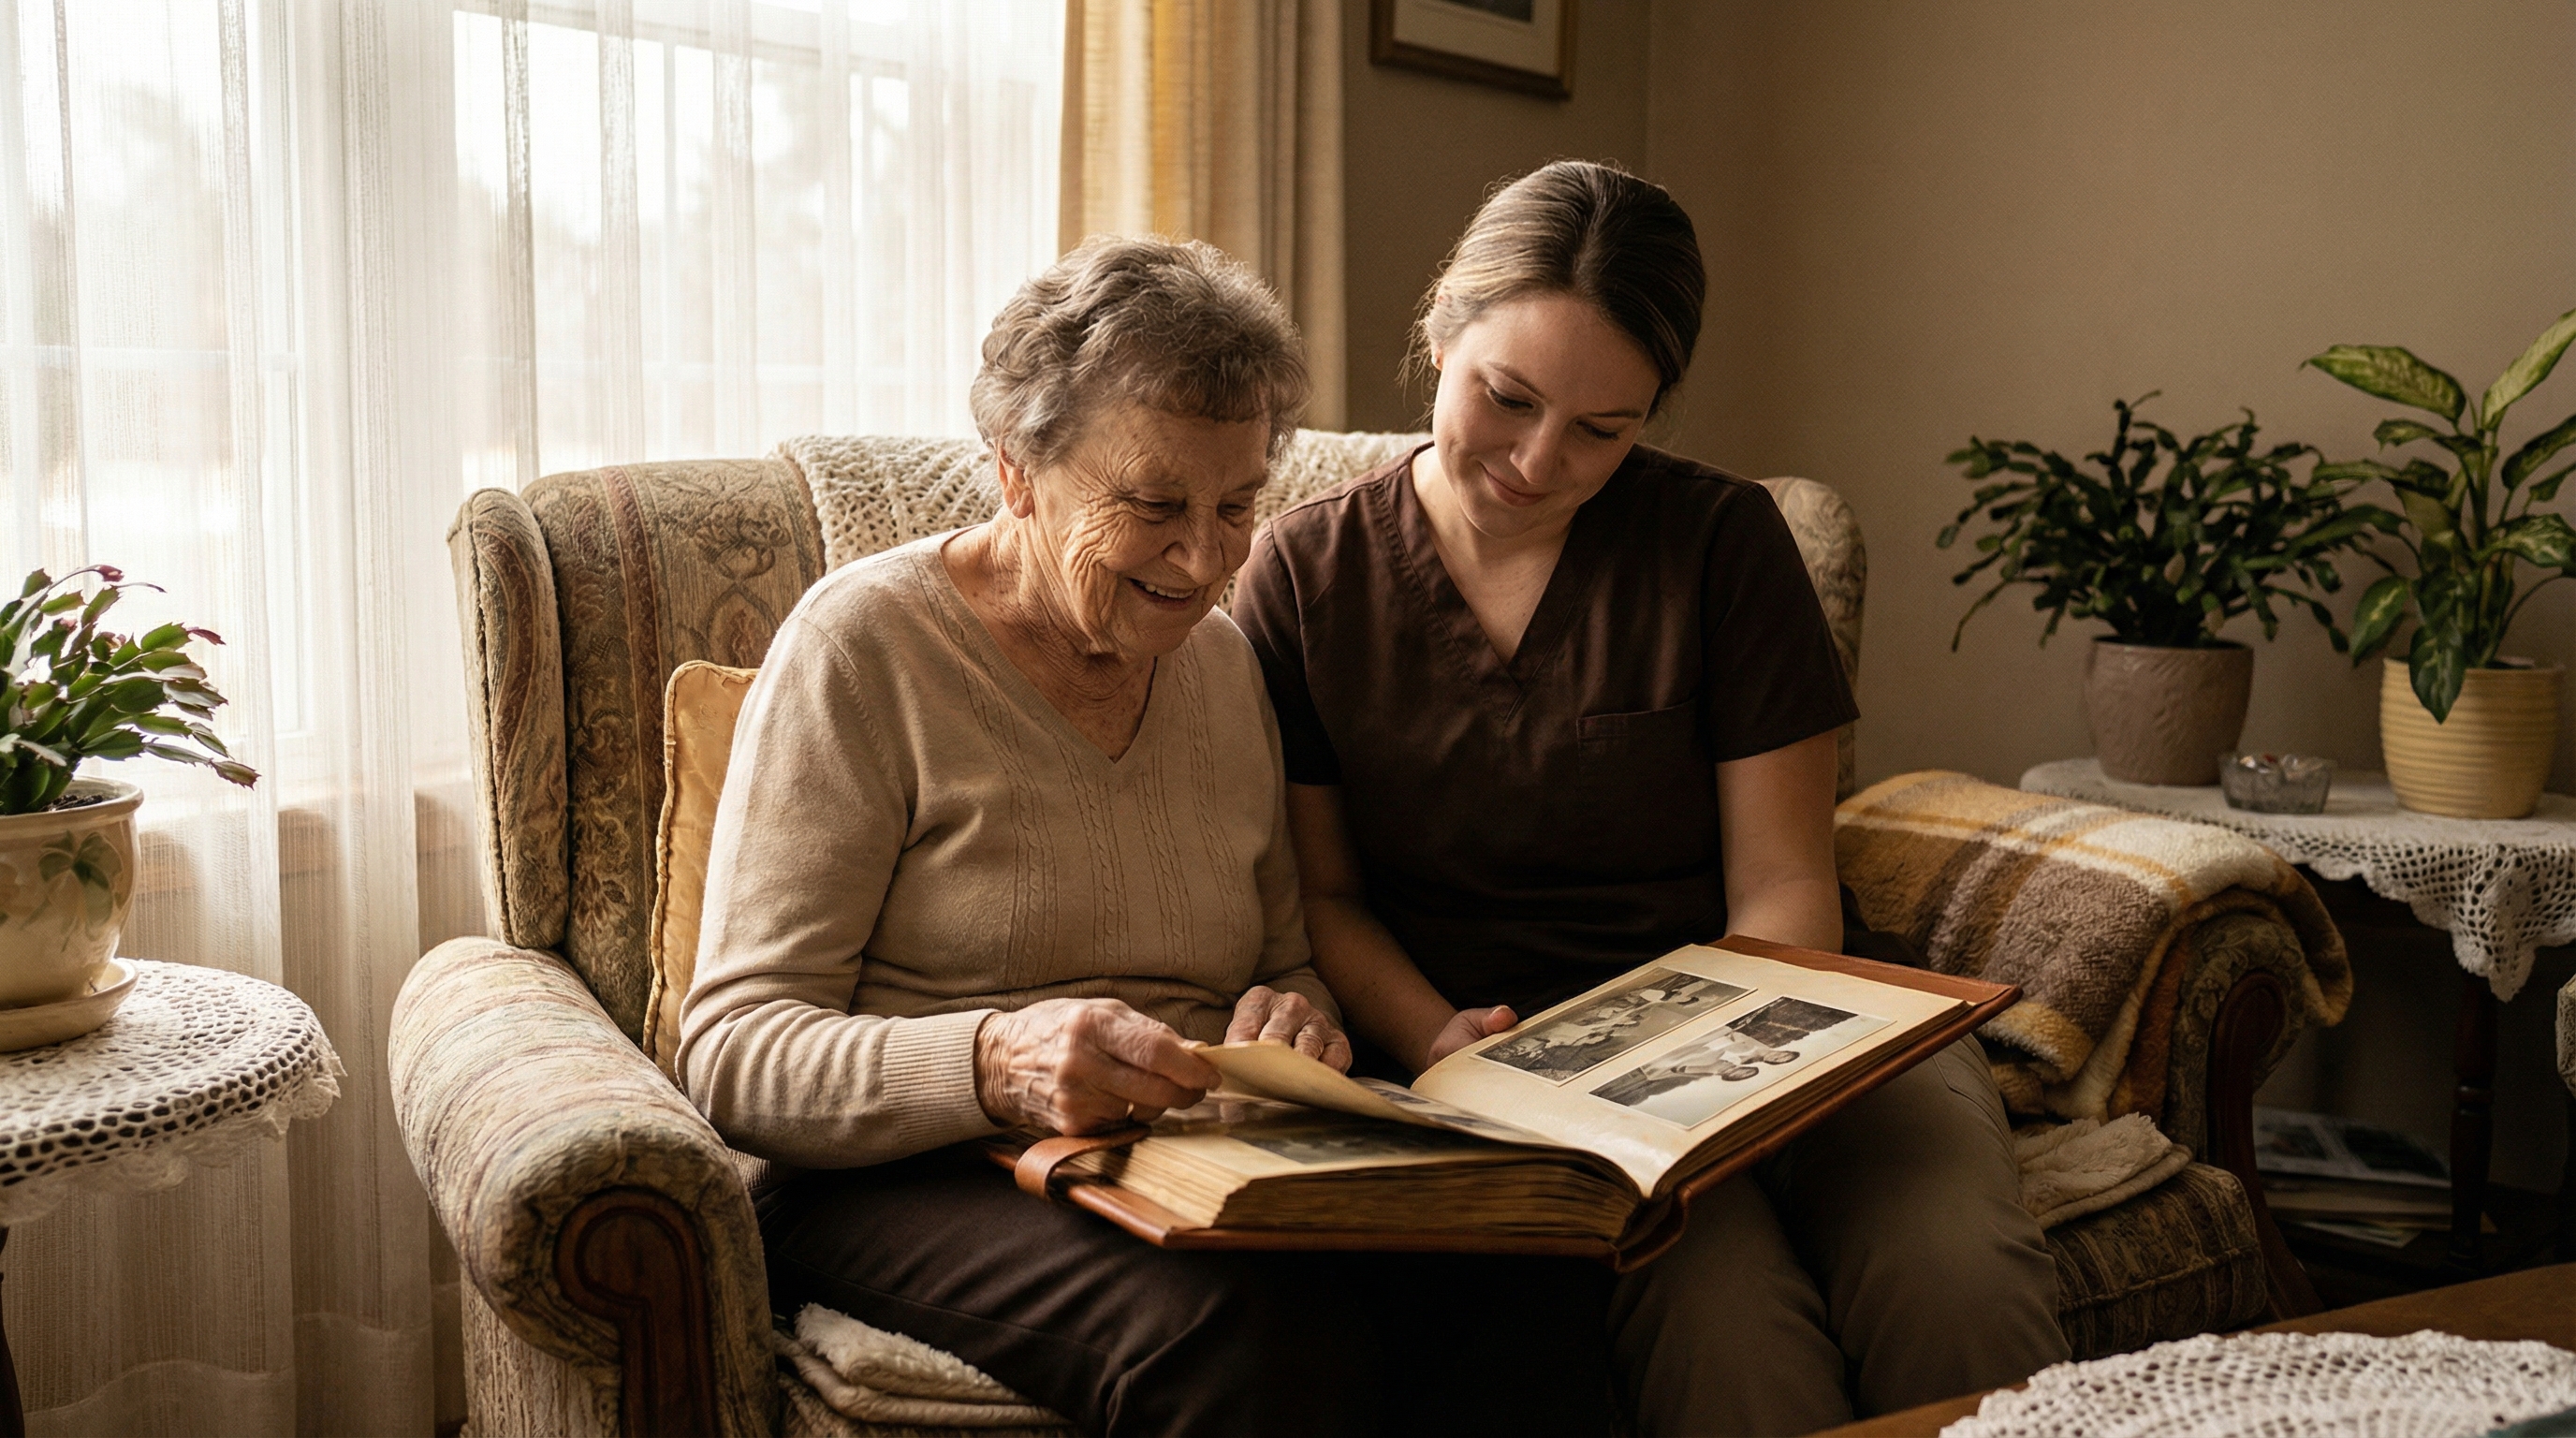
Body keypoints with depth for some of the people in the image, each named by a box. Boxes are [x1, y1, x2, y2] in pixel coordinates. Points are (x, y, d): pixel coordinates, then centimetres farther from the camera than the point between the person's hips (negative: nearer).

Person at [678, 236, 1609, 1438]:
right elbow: (732, 1052, -10)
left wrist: (1297, 1018, -6)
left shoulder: (1222, 662, 15)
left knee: (1542, 1283, -25)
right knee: (1264, 1327, -35)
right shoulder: (864, 642, -5)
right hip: (918, 1184, -4)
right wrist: (995, 1064, -30)